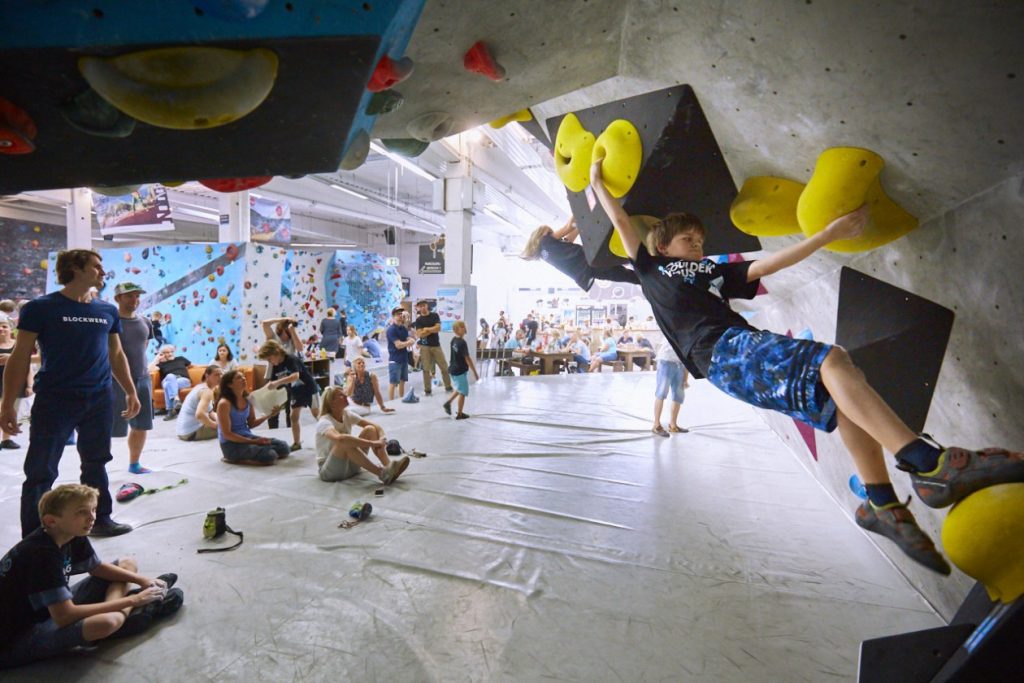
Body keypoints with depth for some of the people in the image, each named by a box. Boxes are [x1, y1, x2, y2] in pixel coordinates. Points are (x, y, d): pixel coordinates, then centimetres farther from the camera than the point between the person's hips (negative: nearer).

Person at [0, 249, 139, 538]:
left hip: (100, 400, 4)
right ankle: (32, 537, 16)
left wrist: (130, 391, 11)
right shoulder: (41, 307, -5)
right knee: (41, 472, 4)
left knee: (96, 464, 15)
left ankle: (100, 519, 29)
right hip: (54, 400, -4)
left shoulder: (108, 311, 8)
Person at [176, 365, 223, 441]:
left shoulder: (202, 387, 13)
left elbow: (210, 412, 16)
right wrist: (216, 425, -20)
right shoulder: (206, 391, -18)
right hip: (191, 431, -10)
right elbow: (199, 414, -34)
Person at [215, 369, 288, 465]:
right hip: (231, 444, -7)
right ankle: (234, 459, -4)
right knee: (270, 456, -25)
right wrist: (253, 442, -20)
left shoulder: (248, 400, 4)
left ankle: (248, 456, 7)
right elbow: (227, 434, -17)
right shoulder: (224, 403, -16)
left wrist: (268, 415, -6)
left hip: (248, 437, 7)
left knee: (283, 448, -4)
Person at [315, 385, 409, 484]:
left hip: (350, 465, 6)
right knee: (344, 443, -36)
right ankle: (382, 473, -36)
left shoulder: (347, 415, 0)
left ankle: (388, 466, -29)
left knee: (370, 429, -11)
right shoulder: (324, 422, -20)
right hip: (328, 471, -6)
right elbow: (339, 439, -44)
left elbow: (377, 427, -2)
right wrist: (372, 443, -44)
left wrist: (382, 440, -25)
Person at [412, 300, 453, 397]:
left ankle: (448, 386, 17)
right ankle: (427, 389, 10)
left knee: (444, 366, 4)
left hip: (436, 345, 1)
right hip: (424, 346, -1)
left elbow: (438, 328, -8)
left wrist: (426, 329, -7)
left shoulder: (435, 315, 4)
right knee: (426, 369, 1)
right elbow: (420, 334, -10)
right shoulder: (418, 320, 1)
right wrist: (433, 329, -9)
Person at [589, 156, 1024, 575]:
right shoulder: (650, 267, 20)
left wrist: (830, 233, 24)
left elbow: (771, 264, 29)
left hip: (745, 347, 7)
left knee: (838, 392, -10)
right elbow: (619, 219, 23)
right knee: (830, 361, -25)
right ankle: (930, 464, -33)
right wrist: (596, 182, 30)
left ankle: (881, 503, -10)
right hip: (721, 352, -7)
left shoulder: (714, 274, 34)